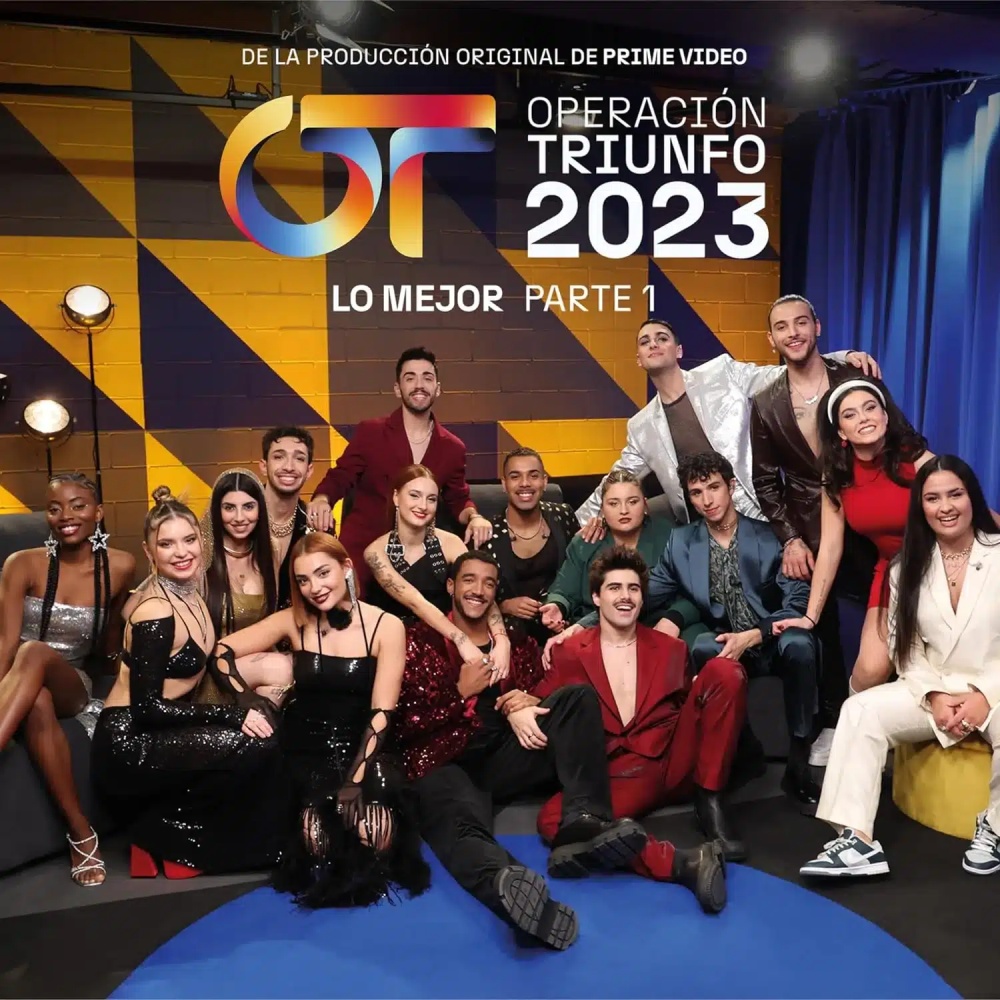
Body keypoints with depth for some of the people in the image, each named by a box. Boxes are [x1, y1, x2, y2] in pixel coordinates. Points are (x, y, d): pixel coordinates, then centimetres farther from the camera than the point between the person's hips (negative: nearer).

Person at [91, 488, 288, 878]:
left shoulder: (188, 592, 5)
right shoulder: (156, 614, -22)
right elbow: (145, 707, -22)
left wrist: (246, 707, 1)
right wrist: (232, 715, -21)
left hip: (156, 731, 8)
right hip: (128, 745, -8)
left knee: (261, 716, -8)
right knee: (256, 745, -22)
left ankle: (173, 824, 4)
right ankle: (164, 835, -1)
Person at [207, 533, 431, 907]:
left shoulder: (386, 626, -4)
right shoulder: (294, 621, 2)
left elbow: (382, 714, -9)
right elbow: (221, 652, 0)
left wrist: (356, 778, -20)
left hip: (364, 751, -1)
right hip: (308, 751, 1)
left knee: (374, 830, -28)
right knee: (318, 831, -27)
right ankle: (331, 880, 9)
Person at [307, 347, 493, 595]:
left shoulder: (453, 448, 5)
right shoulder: (370, 432, -3)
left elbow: (458, 499, 14)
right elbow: (339, 478, 0)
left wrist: (474, 517, -9)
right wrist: (322, 500, -23)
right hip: (361, 549, -2)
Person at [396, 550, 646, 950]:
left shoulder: (516, 639, 21)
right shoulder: (420, 639, 11)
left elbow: (539, 697, 12)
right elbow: (402, 723, 2)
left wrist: (521, 708, -10)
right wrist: (461, 693, -5)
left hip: (506, 757, 4)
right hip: (445, 763, -4)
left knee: (578, 696, -15)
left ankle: (582, 824, -34)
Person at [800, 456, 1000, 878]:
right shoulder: (908, 568, 8)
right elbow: (905, 647, 5)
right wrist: (934, 694, -11)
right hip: (934, 690, 4)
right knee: (861, 711, -20)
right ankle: (858, 839, -28)